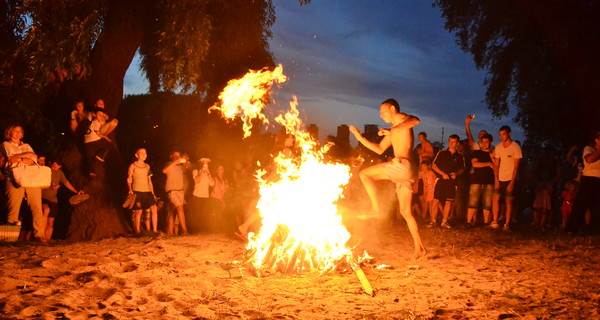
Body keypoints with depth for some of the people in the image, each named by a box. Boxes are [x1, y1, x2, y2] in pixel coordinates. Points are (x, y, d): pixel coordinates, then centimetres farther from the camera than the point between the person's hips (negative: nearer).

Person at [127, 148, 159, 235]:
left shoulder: (147, 166, 16)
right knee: (138, 212, -4)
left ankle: (155, 230, -6)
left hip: (147, 191, 4)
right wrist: (130, 189, -14)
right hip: (137, 192, -4)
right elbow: (129, 179, 2)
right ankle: (137, 233, 3)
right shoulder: (133, 166, 2)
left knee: (154, 208, -10)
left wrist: (153, 193, 15)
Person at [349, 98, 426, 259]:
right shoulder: (393, 132, 29)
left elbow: (415, 120, -22)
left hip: (402, 165, -9)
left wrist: (392, 130, -28)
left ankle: (376, 207, -9)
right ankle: (419, 248, 10)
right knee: (405, 212, 9)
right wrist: (360, 137, 28)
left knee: (364, 174, -7)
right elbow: (379, 149, 31)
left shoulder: (403, 119, 3)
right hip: (403, 172, 9)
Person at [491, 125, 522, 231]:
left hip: (510, 179, -4)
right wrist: (496, 180, -2)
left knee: (508, 201, -3)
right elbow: (496, 165, 9)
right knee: (495, 198, -4)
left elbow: (516, 167, -10)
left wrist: (512, 183, -14)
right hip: (499, 179, 4)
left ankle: (507, 224, 2)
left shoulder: (515, 147, -8)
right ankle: (495, 222, 2)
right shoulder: (498, 147, 7)